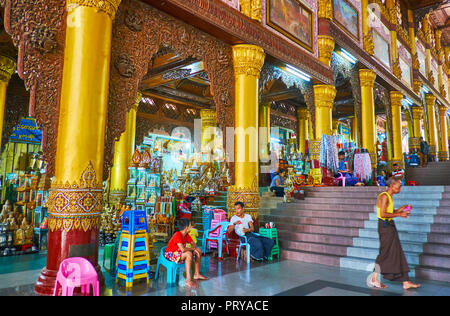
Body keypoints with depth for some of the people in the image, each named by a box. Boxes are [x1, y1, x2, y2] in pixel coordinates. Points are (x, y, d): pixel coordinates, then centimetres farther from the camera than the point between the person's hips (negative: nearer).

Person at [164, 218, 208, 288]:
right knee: (189, 254, -35)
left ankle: (196, 274, 8)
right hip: (171, 254, -9)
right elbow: (183, 249, -38)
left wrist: (194, 249, -15)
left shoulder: (186, 235, 0)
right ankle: (188, 280, -36)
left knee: (199, 251, 2)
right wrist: (192, 248, -19)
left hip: (179, 252, 9)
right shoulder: (177, 235, -27)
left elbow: (193, 244, 10)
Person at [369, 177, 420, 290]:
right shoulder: (384, 196, -15)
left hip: (390, 226, 10)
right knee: (385, 254, -2)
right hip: (385, 226, -10)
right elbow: (383, 214, -22)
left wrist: (401, 208, 9)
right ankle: (374, 279, 9)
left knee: (398, 253, 11)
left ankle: (406, 282, 17)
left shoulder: (389, 197, 15)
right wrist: (399, 214, -16)